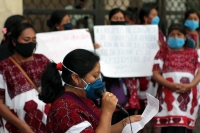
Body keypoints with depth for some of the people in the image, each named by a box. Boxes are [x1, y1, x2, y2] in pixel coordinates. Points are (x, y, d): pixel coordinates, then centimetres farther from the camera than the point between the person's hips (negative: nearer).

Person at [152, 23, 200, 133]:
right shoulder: (162, 53, 11)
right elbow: (155, 74, 3)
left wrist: (190, 85, -12)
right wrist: (170, 85, -14)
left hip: (188, 96, 2)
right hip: (168, 95, -2)